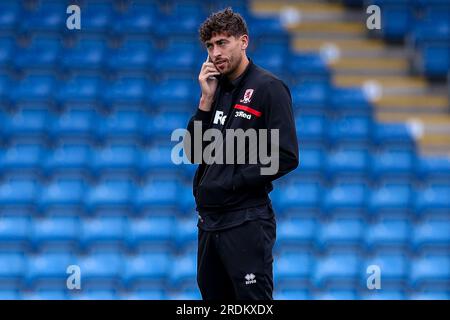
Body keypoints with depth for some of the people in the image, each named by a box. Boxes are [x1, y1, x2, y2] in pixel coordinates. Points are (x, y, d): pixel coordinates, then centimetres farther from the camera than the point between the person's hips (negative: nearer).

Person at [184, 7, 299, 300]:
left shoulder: (268, 88, -8)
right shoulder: (218, 90, 14)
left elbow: (286, 156, -14)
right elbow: (194, 153, 10)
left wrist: (235, 183, -13)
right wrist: (206, 100, 1)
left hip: (247, 222, -8)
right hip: (210, 220, 8)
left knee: (252, 301, -9)